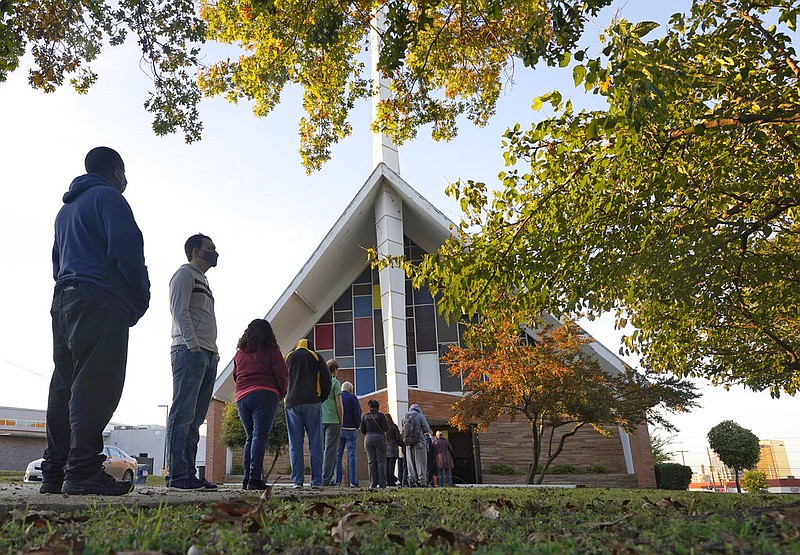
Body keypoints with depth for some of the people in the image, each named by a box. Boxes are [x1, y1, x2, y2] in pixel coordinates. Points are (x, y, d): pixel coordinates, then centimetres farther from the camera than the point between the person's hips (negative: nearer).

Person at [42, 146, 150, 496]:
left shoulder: (65, 209, 28)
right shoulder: (108, 197, -1)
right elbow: (126, 248, -13)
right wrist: (141, 298, -5)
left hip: (63, 302, 9)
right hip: (101, 303, -9)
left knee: (65, 386, 7)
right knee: (97, 385, -14)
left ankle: (54, 472, 7)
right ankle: (83, 471, -19)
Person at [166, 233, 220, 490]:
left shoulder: (203, 281, 28)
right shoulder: (185, 274, 2)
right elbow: (180, 311, -11)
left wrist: (213, 353, 15)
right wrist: (193, 345, -20)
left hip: (208, 354, 9)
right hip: (190, 351, -9)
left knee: (195, 418, 5)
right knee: (182, 414, -11)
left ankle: (189, 474, 7)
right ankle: (176, 475, -11)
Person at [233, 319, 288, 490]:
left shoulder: (240, 353, 16)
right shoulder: (271, 351, 1)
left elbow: (235, 376, 24)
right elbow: (282, 375, -2)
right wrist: (281, 394, 14)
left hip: (242, 397, 5)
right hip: (265, 395, -5)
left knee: (250, 437, 13)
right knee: (260, 436, -8)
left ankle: (246, 477, 7)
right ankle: (255, 478, -16)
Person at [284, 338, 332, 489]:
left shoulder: (288, 357, 17)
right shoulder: (316, 357, 10)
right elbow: (326, 380, 4)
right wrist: (321, 399, 15)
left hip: (292, 404, 2)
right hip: (312, 403, -2)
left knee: (295, 445, 3)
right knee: (315, 444, 0)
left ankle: (297, 480, -2)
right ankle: (316, 481, -4)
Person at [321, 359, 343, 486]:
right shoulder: (335, 382, -2)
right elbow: (339, 405, -6)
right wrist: (341, 421, 3)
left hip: (319, 421, 5)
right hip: (332, 420, -5)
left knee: (320, 449, 10)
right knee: (330, 450, -2)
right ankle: (326, 479, -4)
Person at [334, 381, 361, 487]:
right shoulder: (353, 398, 0)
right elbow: (357, 413, -7)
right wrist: (357, 426, 5)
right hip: (350, 430, -3)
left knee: (337, 455, 6)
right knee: (352, 455, -2)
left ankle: (337, 481, 0)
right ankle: (353, 481, -7)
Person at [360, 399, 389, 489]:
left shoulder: (365, 416, 6)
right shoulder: (381, 415, -3)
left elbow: (362, 430, 5)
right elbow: (386, 428, -8)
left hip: (368, 439, 2)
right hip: (379, 438, -2)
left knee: (371, 461, 5)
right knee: (381, 461, 0)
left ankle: (373, 483, 0)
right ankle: (382, 483, -4)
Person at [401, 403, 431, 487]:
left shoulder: (404, 417, 11)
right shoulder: (420, 415, -2)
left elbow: (402, 431, 13)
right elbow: (427, 429, -3)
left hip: (408, 443, 4)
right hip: (419, 442, -4)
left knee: (410, 463, 9)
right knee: (421, 462, -1)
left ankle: (412, 480, 4)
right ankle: (422, 481, -4)